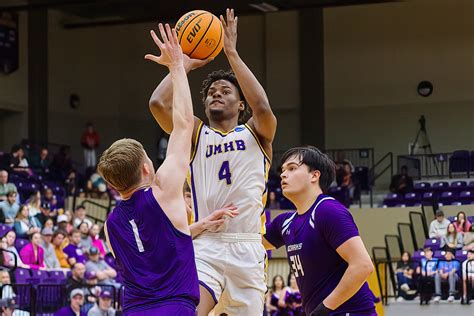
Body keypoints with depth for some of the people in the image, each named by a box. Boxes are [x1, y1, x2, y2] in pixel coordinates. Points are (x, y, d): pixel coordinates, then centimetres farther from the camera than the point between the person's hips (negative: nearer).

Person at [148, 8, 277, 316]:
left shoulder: (256, 134, 10)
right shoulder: (195, 135, 13)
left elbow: (263, 107, -13)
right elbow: (158, 103, -4)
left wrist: (232, 52, -9)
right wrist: (185, 63, 7)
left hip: (247, 247, 0)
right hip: (204, 246, 0)